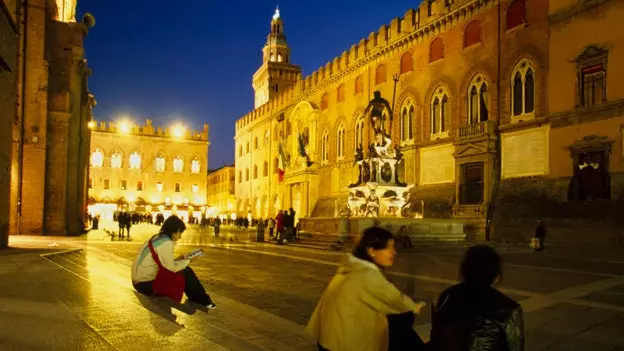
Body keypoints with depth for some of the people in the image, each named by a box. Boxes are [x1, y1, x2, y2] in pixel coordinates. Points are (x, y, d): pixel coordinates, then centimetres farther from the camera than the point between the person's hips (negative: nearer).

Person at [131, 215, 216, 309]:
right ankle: (203, 301, 12)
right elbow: (171, 269, -17)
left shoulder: (157, 238, 9)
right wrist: (187, 261, -3)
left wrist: (176, 260, 8)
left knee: (184, 270, 15)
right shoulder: (167, 243, -19)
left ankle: (194, 300, 25)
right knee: (186, 272, -3)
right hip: (146, 283, -9)